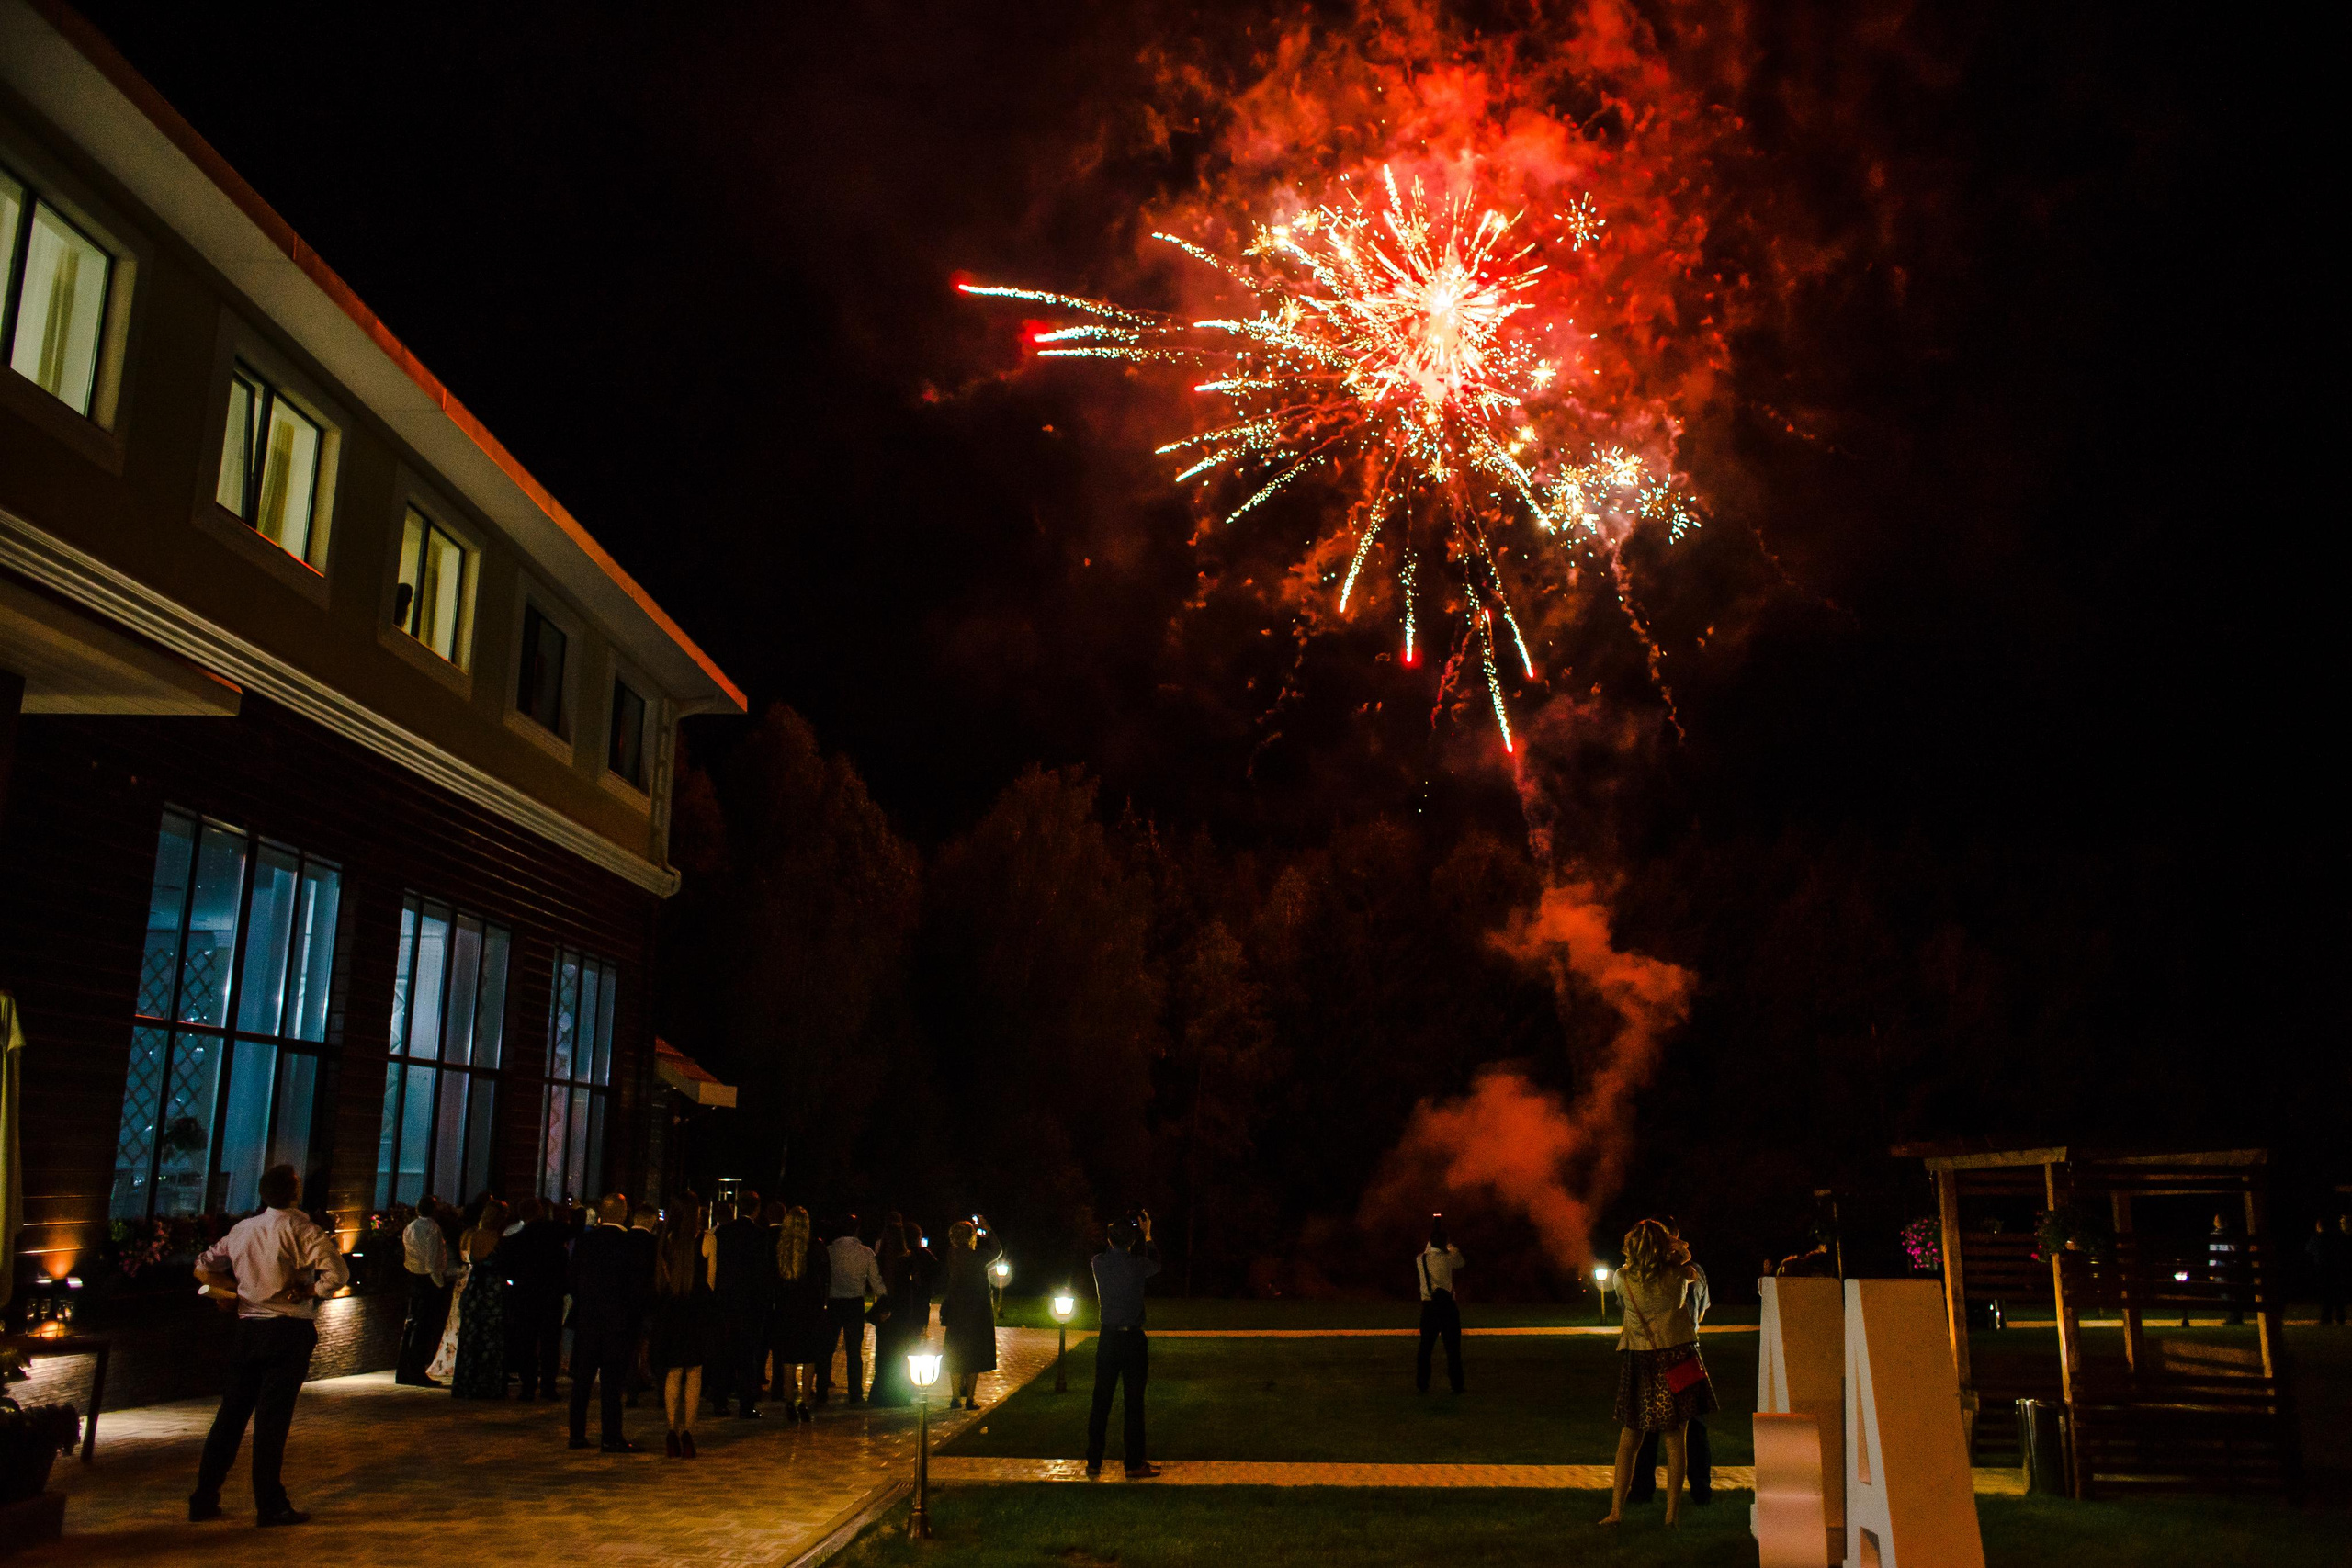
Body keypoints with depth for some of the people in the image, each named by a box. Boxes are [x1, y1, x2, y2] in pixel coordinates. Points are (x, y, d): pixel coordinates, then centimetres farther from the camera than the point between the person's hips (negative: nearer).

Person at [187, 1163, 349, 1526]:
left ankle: (203, 1499, 18)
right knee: (273, 1418, -2)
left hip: (248, 1329, 6)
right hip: (289, 1332, -5)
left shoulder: (240, 1230, 8)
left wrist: (236, 1293, 14)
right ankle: (270, 1505, 4)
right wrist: (308, 1292, -7)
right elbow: (338, 1275, -21)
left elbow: (203, 1268, 15)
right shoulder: (302, 1229, -11)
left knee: (232, 1412, 14)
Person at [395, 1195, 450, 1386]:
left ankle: (402, 1371, 18)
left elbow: (404, 1257, 16)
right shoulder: (432, 1228, -13)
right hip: (430, 1281, -8)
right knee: (424, 1326, -5)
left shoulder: (409, 1228, 14)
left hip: (413, 1279, 8)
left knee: (411, 1323, 14)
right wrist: (439, 1283, -16)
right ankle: (417, 1373, -5)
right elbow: (432, 1260, -19)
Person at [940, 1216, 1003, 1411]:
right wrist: (986, 1228, 10)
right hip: (976, 1312, -4)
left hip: (955, 1312, 4)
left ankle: (956, 1396, 14)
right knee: (974, 1354, 5)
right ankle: (970, 1398, 4)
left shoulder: (951, 1255, -2)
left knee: (955, 1354, 13)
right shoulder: (976, 1258, -15)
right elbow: (997, 1252, 5)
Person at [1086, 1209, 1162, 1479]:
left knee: (1101, 1402, 10)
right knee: (1133, 1403, 3)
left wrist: (1119, 1233, 21)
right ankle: (1135, 1464, 6)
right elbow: (1156, 1264, 12)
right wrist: (1147, 1235, 23)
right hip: (1133, 1339, -3)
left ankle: (1094, 1462, 15)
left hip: (1107, 1339, 3)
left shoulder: (1099, 1262, -5)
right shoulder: (1137, 1264, -12)